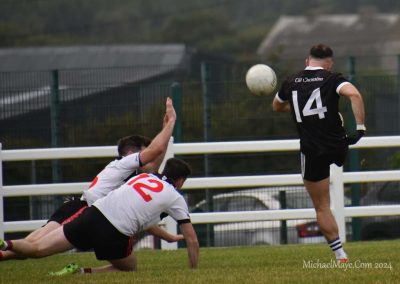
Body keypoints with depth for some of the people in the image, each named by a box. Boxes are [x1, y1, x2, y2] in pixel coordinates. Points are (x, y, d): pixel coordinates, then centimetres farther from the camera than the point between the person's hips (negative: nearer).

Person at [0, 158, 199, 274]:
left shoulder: (143, 177, 27)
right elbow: (192, 239, 16)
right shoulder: (175, 198, 13)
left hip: (95, 213, 4)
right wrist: (193, 270, 29)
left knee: (37, 249, 4)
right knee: (129, 268, 23)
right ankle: (82, 273, -3)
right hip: (115, 234, -4)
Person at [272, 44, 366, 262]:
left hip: (312, 152, 1)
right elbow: (354, 94, -24)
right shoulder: (332, 79, -4)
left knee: (322, 207, 6)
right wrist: (360, 127, -21)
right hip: (338, 146, -1)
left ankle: (340, 255, 1)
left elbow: (276, 107, 27)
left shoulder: (291, 83, 7)